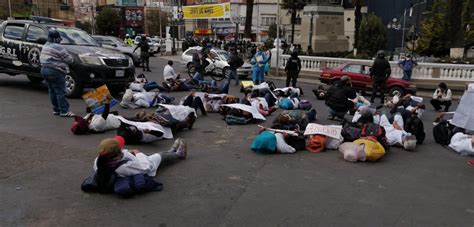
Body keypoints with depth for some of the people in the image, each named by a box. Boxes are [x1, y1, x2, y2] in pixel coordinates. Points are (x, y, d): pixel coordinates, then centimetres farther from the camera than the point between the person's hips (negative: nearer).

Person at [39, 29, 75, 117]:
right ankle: (64, 111, -7)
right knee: (61, 92, -7)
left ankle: (56, 110, 18)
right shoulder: (58, 47, -15)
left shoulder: (45, 46, 15)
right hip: (55, 72, -9)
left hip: (44, 70, 9)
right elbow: (69, 59, -12)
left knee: (52, 91, 14)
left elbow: (41, 58, 24)